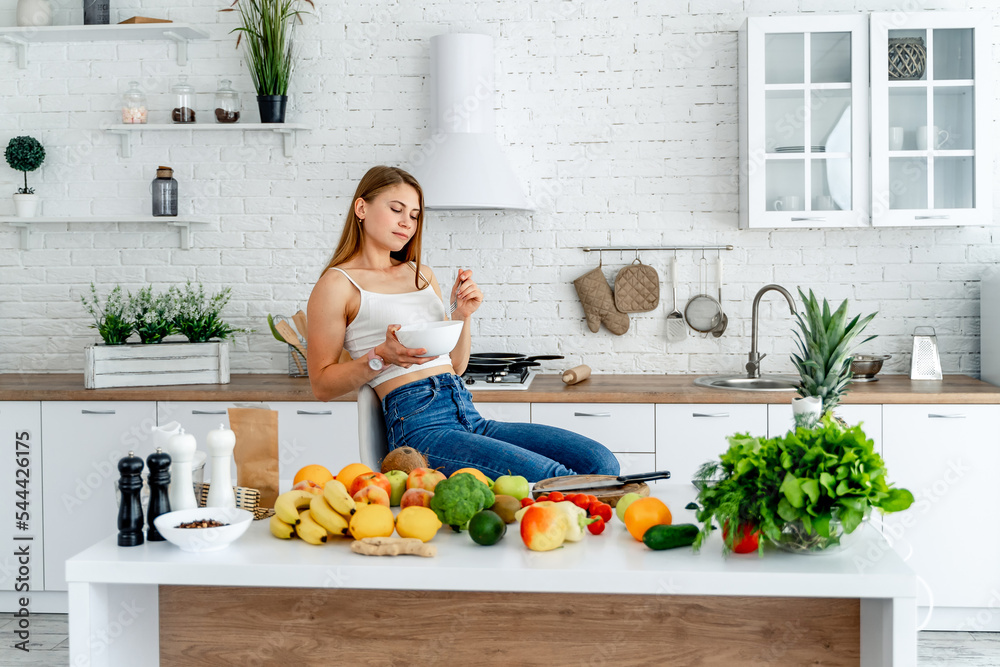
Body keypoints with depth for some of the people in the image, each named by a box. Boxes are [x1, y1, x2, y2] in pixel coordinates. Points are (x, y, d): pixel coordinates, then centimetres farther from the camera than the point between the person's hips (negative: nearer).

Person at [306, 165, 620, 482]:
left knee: (600, 462, -11)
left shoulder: (423, 275, 24)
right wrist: (381, 356, -11)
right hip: (418, 425, -7)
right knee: (553, 478, -28)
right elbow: (322, 384, 4)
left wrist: (462, 314, 8)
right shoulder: (337, 284, 4)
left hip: (470, 417, 7)